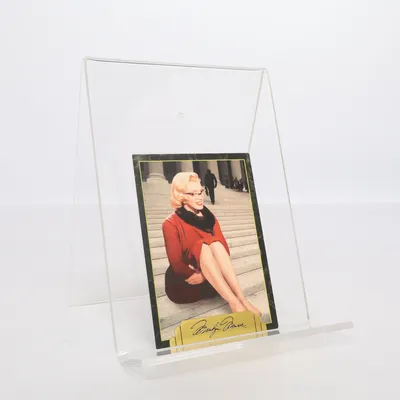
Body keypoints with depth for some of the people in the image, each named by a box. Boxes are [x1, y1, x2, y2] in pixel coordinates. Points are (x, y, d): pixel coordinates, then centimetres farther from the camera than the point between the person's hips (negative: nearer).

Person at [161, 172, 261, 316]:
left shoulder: (209, 217, 10)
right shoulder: (171, 223, -5)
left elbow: (224, 250, 0)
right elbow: (176, 263, -11)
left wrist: (205, 274, -17)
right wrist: (197, 275, -23)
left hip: (211, 283, 4)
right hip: (184, 284, -4)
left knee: (215, 243, -24)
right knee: (203, 246, -29)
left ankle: (241, 299, -36)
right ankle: (234, 304, -43)